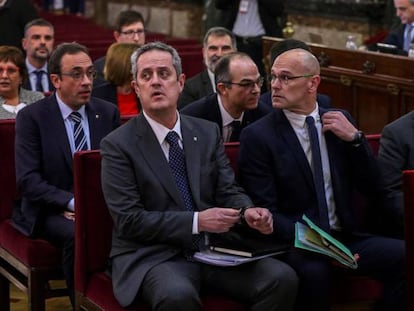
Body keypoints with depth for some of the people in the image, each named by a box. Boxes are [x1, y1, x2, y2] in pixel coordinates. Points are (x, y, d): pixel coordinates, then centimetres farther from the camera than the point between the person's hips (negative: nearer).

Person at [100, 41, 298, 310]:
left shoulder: (208, 132, 12)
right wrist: (197, 221, -18)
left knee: (283, 278, -18)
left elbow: (228, 192, 12)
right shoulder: (117, 145, -3)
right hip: (153, 255, -5)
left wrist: (249, 212, -12)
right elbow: (129, 220, -10)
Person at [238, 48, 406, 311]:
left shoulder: (341, 121, 11)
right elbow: (265, 210, -8)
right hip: (294, 243, -4)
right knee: (314, 271, -36)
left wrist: (355, 138, -5)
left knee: (404, 255, -21)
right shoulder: (257, 136, -2)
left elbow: (372, 188, 10)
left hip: (347, 237, 4)